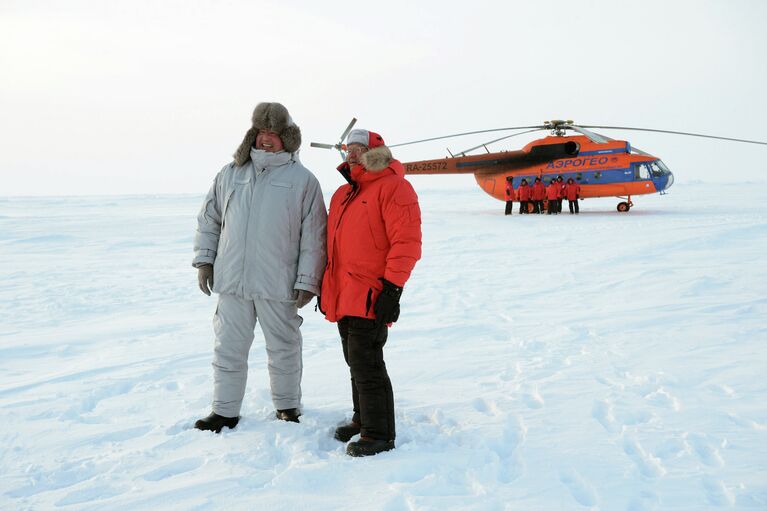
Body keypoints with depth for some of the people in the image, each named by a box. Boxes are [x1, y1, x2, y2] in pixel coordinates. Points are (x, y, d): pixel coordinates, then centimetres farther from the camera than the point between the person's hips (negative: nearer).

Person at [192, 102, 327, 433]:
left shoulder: (302, 179, -1)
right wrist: (205, 259, 8)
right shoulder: (231, 174, 10)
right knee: (229, 349, 8)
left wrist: (307, 282, -7)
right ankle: (225, 412, 20)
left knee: (283, 349, 10)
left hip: (278, 284, -3)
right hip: (232, 281, 3)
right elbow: (209, 218, 18)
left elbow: (314, 236, -3)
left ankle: (287, 407, 27)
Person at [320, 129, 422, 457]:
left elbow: (406, 243, -17)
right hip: (344, 296, 9)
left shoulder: (392, 187, -9)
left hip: (370, 296, -9)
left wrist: (391, 289, -22)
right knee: (356, 362, 16)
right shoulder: (343, 194, 19)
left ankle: (379, 434, -1)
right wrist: (326, 288, 22)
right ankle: (363, 420, 29)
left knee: (366, 364, -9)